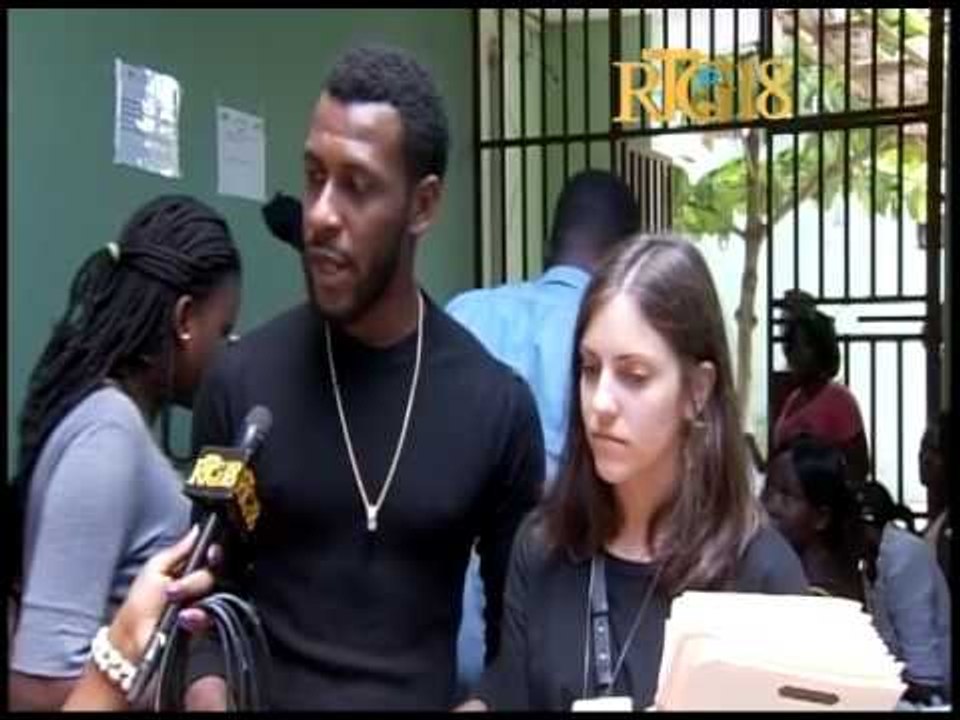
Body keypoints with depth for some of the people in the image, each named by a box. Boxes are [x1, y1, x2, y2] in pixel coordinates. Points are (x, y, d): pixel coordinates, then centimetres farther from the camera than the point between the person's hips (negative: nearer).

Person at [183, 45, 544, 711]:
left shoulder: (498, 402, -4)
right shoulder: (242, 381, -3)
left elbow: (515, 621, 6)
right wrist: (211, 694, -13)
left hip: (429, 698, 0)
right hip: (268, 697, 0)